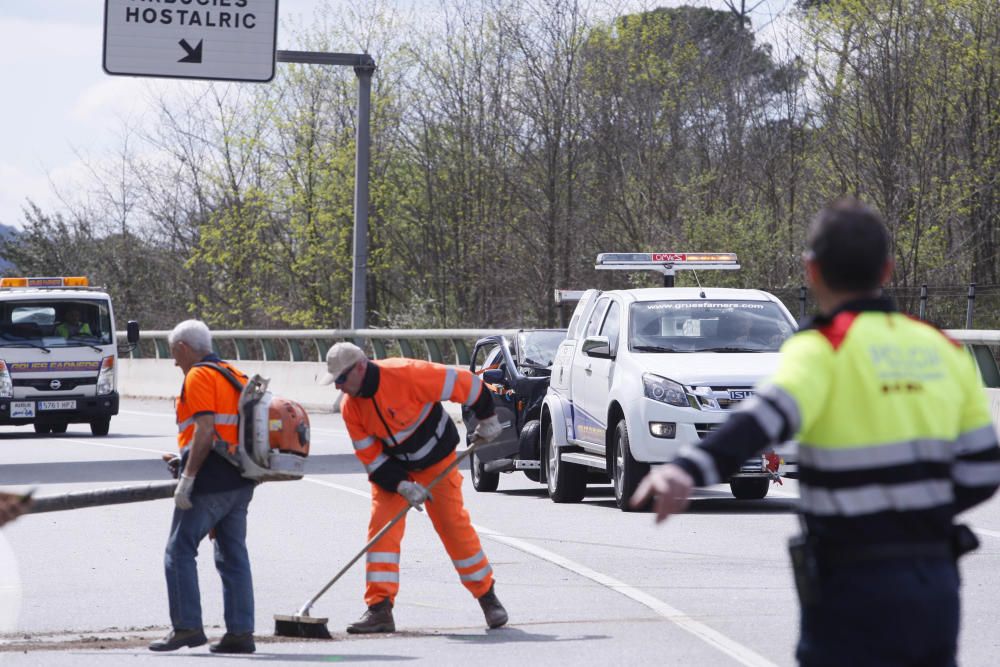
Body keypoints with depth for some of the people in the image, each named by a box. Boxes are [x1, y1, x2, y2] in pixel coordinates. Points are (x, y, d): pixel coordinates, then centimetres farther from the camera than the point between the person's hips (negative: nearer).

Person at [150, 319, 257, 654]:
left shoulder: (199, 377, -8)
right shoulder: (234, 375, 19)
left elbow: (205, 430, -18)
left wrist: (187, 478, -19)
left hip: (211, 477, -9)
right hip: (240, 481, 9)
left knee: (180, 551, -4)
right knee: (233, 555, 8)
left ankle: (187, 627, -10)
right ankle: (240, 631, 5)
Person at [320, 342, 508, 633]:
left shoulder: (407, 375, -30)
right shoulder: (351, 407, -12)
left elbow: (466, 383, -22)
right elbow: (370, 457, -8)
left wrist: (487, 419, -10)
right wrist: (403, 485, -21)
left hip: (436, 459, -4)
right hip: (392, 467, 4)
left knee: (454, 526, -2)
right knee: (382, 527, -11)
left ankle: (488, 598, 15)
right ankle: (379, 609, -12)